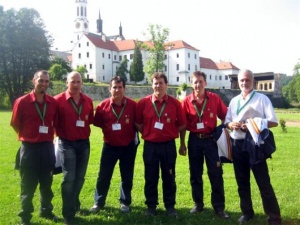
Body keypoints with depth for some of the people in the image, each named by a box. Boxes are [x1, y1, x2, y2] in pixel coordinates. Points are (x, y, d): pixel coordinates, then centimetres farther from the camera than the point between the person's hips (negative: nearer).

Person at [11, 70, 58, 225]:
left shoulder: (53, 102, 0)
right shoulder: (22, 102, -9)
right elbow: (15, 124, 0)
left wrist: (49, 137, 8)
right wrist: (29, 137, 6)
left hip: (48, 147, 3)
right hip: (29, 148, -3)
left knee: (47, 183, 16)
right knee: (28, 185, 7)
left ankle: (46, 210, 34)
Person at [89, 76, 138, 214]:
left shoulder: (133, 105, -10)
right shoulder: (103, 105, -8)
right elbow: (98, 124, 3)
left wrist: (132, 134, -3)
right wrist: (109, 130, -1)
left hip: (128, 147, 0)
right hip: (110, 146, 0)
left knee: (127, 177, 12)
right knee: (103, 176, 6)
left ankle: (125, 202, 28)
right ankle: (98, 203, 21)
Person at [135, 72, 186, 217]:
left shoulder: (175, 103, -1)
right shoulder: (143, 102, -2)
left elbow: (182, 125, 7)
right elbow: (137, 123, 7)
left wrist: (171, 133, 2)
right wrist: (147, 133, 2)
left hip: (169, 145, 0)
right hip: (150, 145, 0)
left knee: (169, 177, 9)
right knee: (150, 178, 9)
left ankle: (170, 206, 23)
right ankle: (151, 206, 23)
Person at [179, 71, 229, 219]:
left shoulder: (215, 98, -4)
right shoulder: (186, 101, -3)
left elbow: (225, 117, 3)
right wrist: (182, 144, 3)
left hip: (211, 139, -1)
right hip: (194, 140, 1)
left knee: (216, 174, 1)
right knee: (195, 174, 11)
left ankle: (219, 207, 13)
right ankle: (198, 204, 26)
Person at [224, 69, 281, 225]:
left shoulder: (262, 98, -2)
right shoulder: (234, 101, 12)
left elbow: (273, 121, -8)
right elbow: (226, 121, 14)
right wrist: (231, 124, -9)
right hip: (237, 145, 5)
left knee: (264, 182, -3)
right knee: (242, 181, 14)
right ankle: (247, 212, 29)